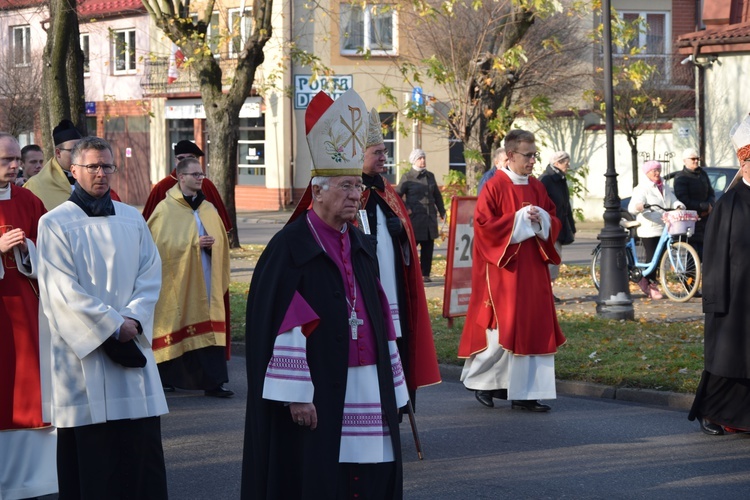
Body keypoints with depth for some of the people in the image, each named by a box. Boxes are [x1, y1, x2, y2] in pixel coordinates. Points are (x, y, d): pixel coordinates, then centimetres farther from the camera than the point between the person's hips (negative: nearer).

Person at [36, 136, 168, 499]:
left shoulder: (132, 219, 11)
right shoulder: (54, 224, -3)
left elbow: (150, 276, 5)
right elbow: (63, 290, -10)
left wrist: (133, 320, -11)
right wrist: (113, 325, -13)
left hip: (131, 343, 4)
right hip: (82, 348, -4)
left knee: (141, 441, 2)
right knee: (90, 448, -2)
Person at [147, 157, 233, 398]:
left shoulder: (209, 209, 13)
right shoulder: (166, 209, -5)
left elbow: (221, 240, 19)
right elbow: (163, 244, -12)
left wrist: (212, 244, -4)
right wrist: (194, 243, -17)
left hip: (207, 281, 5)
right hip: (179, 280, -5)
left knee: (210, 329, -1)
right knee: (175, 329, 0)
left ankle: (213, 382, -2)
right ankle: (166, 378, 12)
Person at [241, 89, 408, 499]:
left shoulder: (361, 246, 12)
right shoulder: (291, 247, -9)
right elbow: (279, 324, -14)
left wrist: (390, 390, 13)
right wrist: (296, 395, -18)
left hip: (367, 390, 7)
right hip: (317, 393, -6)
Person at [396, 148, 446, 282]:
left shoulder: (430, 176, 14)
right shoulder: (407, 178, -2)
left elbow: (437, 195, 21)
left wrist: (441, 211, 17)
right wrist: (405, 209, -10)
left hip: (429, 217, 5)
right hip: (414, 217, -5)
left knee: (428, 247, 6)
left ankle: (425, 274, 13)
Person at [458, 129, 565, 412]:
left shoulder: (537, 187, 11)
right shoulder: (495, 187, -8)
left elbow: (553, 221, 15)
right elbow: (484, 224, -14)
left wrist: (541, 218, -7)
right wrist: (519, 219, -16)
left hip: (532, 269, 7)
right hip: (503, 267, -7)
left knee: (534, 327, 3)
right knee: (503, 326, -6)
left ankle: (525, 393, 8)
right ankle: (480, 380, 14)